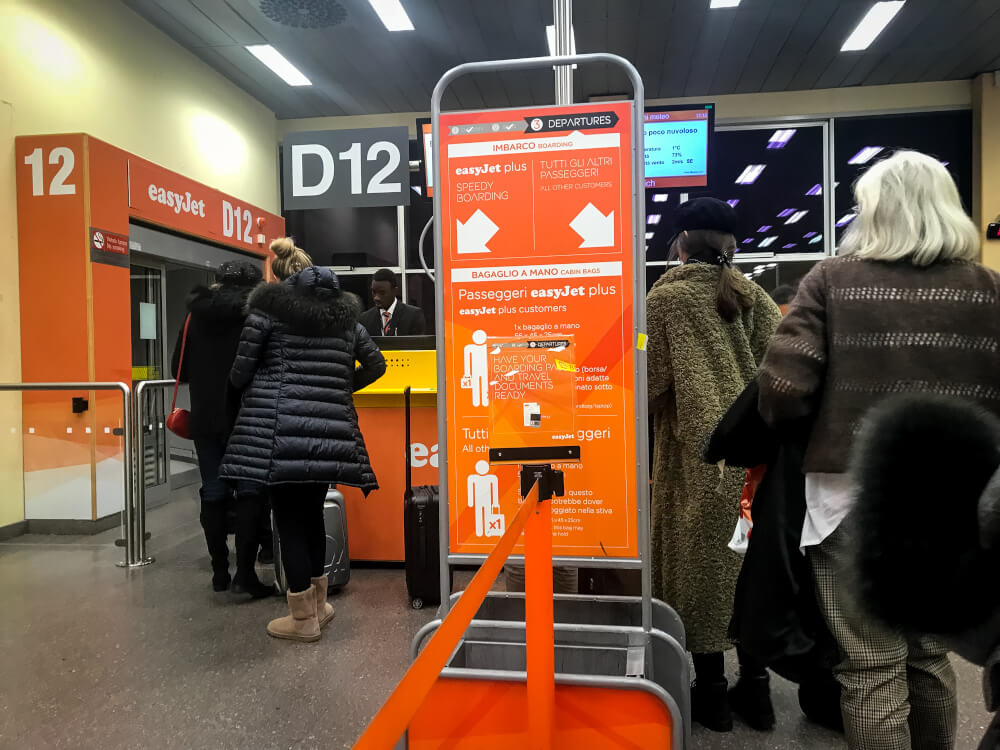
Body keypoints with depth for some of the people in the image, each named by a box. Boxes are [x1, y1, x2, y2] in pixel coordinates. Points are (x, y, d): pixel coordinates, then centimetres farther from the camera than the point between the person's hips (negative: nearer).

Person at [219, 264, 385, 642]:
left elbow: (240, 373, 3)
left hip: (280, 428, -4)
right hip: (331, 429, 4)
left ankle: (304, 618, 10)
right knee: (312, 513, 18)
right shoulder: (347, 319, 16)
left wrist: (255, 389, 25)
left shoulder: (268, 311, 6)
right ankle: (318, 603, 30)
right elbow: (377, 364, 22)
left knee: (288, 519, 3)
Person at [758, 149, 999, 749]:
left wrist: (782, 433, 5)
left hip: (856, 495, -4)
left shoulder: (832, 280, -6)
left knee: (872, 668, 6)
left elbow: (784, 383, -14)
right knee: (929, 653, 22)